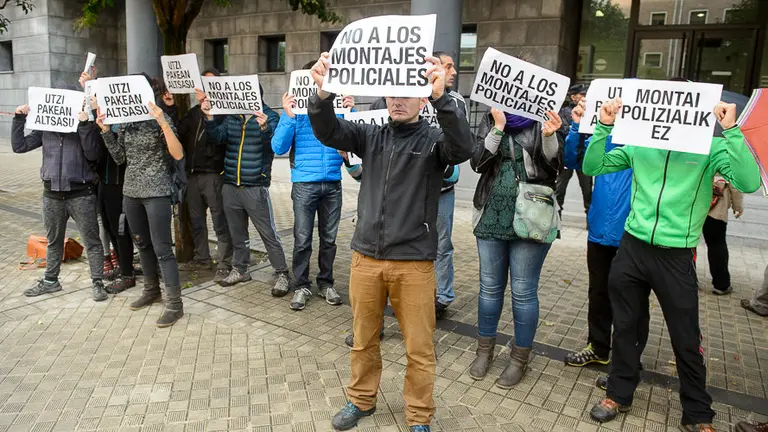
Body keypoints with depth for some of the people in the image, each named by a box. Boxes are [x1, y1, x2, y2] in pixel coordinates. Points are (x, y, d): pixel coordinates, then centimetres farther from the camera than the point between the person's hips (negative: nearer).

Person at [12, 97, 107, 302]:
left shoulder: (87, 126, -3)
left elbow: (92, 155, -15)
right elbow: (19, 146, 8)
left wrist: (84, 125, -21)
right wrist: (19, 119, 0)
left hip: (81, 194, -4)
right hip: (52, 194, 4)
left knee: (92, 241, 0)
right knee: (53, 241, 17)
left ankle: (97, 283, 8)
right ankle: (50, 281, 31)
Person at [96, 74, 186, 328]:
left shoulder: (160, 118, -9)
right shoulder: (123, 120, 7)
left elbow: (178, 155, -18)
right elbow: (120, 158, 10)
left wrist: (163, 123, -27)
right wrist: (105, 130, 1)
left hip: (157, 192, -6)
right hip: (131, 191, 7)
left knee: (162, 248, -7)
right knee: (142, 243, 17)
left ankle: (174, 303, 0)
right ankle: (151, 289, 33)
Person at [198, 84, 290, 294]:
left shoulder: (269, 116, -1)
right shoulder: (231, 116, 12)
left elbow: (273, 142, -18)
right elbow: (219, 136, -2)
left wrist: (264, 127, -40)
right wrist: (209, 117, -18)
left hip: (255, 186, -5)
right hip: (230, 184, 5)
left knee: (268, 232, -3)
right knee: (237, 231, 15)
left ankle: (282, 274, 6)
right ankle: (240, 270, 30)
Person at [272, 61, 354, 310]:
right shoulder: (295, 109, 2)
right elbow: (279, 148, -6)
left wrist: (351, 111, -14)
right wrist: (288, 116, -16)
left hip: (333, 184, 2)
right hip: (305, 184, -1)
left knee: (329, 238, 10)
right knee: (302, 240, 2)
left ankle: (326, 283, 26)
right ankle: (301, 286, 18)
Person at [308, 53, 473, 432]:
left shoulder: (433, 140, -3)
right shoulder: (371, 136, 7)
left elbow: (463, 148, -24)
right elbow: (328, 132, -7)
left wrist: (442, 97, -39)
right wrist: (323, 93, -28)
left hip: (414, 262, -3)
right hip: (365, 257, 3)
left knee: (419, 348, 8)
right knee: (363, 339, 18)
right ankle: (361, 400, 41)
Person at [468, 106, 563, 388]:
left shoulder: (542, 120, -2)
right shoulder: (490, 120, 5)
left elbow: (554, 165, -7)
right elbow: (478, 163, -6)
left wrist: (549, 135, -23)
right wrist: (498, 126, -13)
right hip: (491, 218, 3)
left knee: (523, 291, 6)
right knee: (489, 287, 13)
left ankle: (520, 358, 23)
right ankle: (485, 350, 31)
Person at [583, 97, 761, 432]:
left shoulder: (710, 145, -5)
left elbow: (749, 182, -19)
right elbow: (591, 167, 2)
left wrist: (731, 130, -24)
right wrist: (604, 127, -9)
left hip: (677, 256, -2)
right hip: (632, 248, 3)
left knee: (686, 340, 10)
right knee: (625, 327, 15)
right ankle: (619, 394, 35)